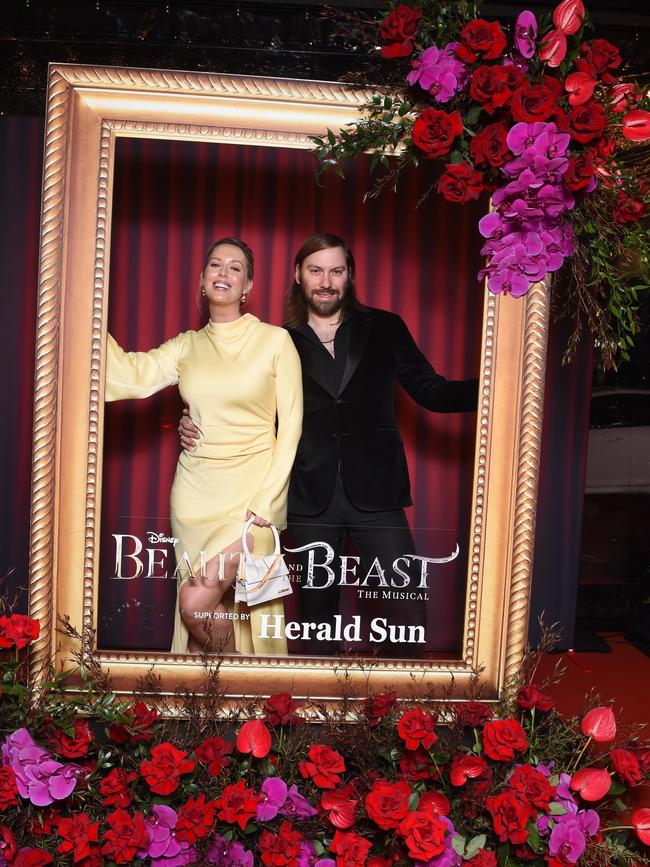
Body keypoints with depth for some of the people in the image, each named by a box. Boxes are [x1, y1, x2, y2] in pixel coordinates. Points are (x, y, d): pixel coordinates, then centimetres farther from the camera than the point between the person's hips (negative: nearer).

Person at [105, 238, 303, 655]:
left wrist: (265, 504, -10)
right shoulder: (186, 346, 9)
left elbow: (291, 426, -4)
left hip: (253, 492, -4)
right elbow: (131, 375, -8)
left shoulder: (275, 340, -2)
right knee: (199, 613, 8)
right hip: (195, 493, 4)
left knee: (197, 604, -12)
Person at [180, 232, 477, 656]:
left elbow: (431, 391, 4)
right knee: (318, 615, 13)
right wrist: (196, 427, -10)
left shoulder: (385, 329, 7)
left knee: (408, 612, -4)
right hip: (310, 499, 1)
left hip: (374, 494, 0)